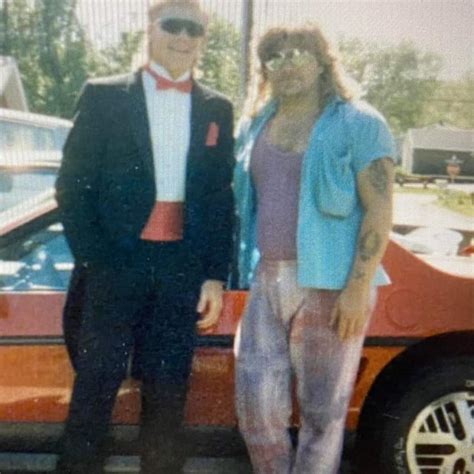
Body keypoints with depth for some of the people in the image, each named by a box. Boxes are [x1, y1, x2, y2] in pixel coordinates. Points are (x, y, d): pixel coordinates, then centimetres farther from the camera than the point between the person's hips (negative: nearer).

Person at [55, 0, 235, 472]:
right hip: (114, 263, -2)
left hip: (182, 268, 2)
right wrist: (92, 261, -7)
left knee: (168, 394, 10)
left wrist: (216, 274, 2)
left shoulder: (217, 109, 10)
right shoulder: (104, 95, 3)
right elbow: (71, 185, 0)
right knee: (94, 388, 5)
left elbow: (222, 198, 8)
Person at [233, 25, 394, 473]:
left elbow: (379, 210, -9)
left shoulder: (358, 123, -3)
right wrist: (245, 271, 9)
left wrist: (358, 287, -17)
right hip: (266, 282, 5)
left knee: (322, 411, 6)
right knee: (255, 402, 8)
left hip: (330, 285, -5)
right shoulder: (255, 127, 14)